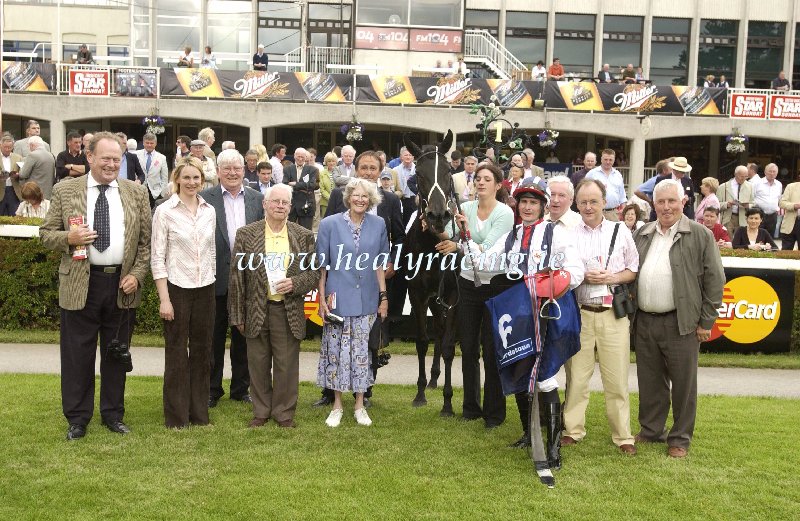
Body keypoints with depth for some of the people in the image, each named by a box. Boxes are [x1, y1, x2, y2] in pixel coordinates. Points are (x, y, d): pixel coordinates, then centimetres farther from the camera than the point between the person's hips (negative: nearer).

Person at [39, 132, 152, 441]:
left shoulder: (136, 193, 5)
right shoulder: (65, 191, 2)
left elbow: (145, 241, 6)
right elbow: (46, 234, 5)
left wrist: (137, 275, -5)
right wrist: (68, 237, -16)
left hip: (123, 285, 1)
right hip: (80, 284, -1)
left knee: (116, 354, 12)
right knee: (78, 354, 6)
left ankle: (113, 414, 26)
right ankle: (77, 418, 21)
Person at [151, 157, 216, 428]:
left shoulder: (209, 211, 7)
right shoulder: (164, 211, -6)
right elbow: (157, 258, -8)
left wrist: (212, 280, 12)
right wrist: (164, 299, -11)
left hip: (205, 289, 4)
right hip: (177, 289, -4)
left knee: (202, 352, 10)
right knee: (176, 354, 4)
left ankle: (199, 414, 22)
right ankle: (176, 417, 16)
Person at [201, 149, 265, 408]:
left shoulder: (257, 199, 6)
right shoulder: (205, 198, -3)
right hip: (217, 278, -2)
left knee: (243, 336, 13)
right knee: (214, 337, 9)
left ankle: (241, 388, 25)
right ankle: (212, 390, 21)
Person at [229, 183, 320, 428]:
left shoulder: (303, 236, 4)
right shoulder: (246, 234, 1)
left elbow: (314, 273, 6)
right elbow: (237, 276, 2)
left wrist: (294, 283, -14)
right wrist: (237, 315, 0)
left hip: (289, 312, 0)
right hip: (256, 310, 0)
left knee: (287, 364, 6)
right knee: (258, 364, 9)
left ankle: (284, 413, 20)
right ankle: (261, 411, 25)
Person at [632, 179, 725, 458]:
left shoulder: (700, 235, -3)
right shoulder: (640, 235, 11)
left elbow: (714, 280, -3)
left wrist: (706, 322, -6)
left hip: (681, 324, -4)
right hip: (644, 322, 4)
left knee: (683, 383, 5)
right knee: (650, 381, 14)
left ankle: (680, 438, 18)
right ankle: (651, 430, 28)